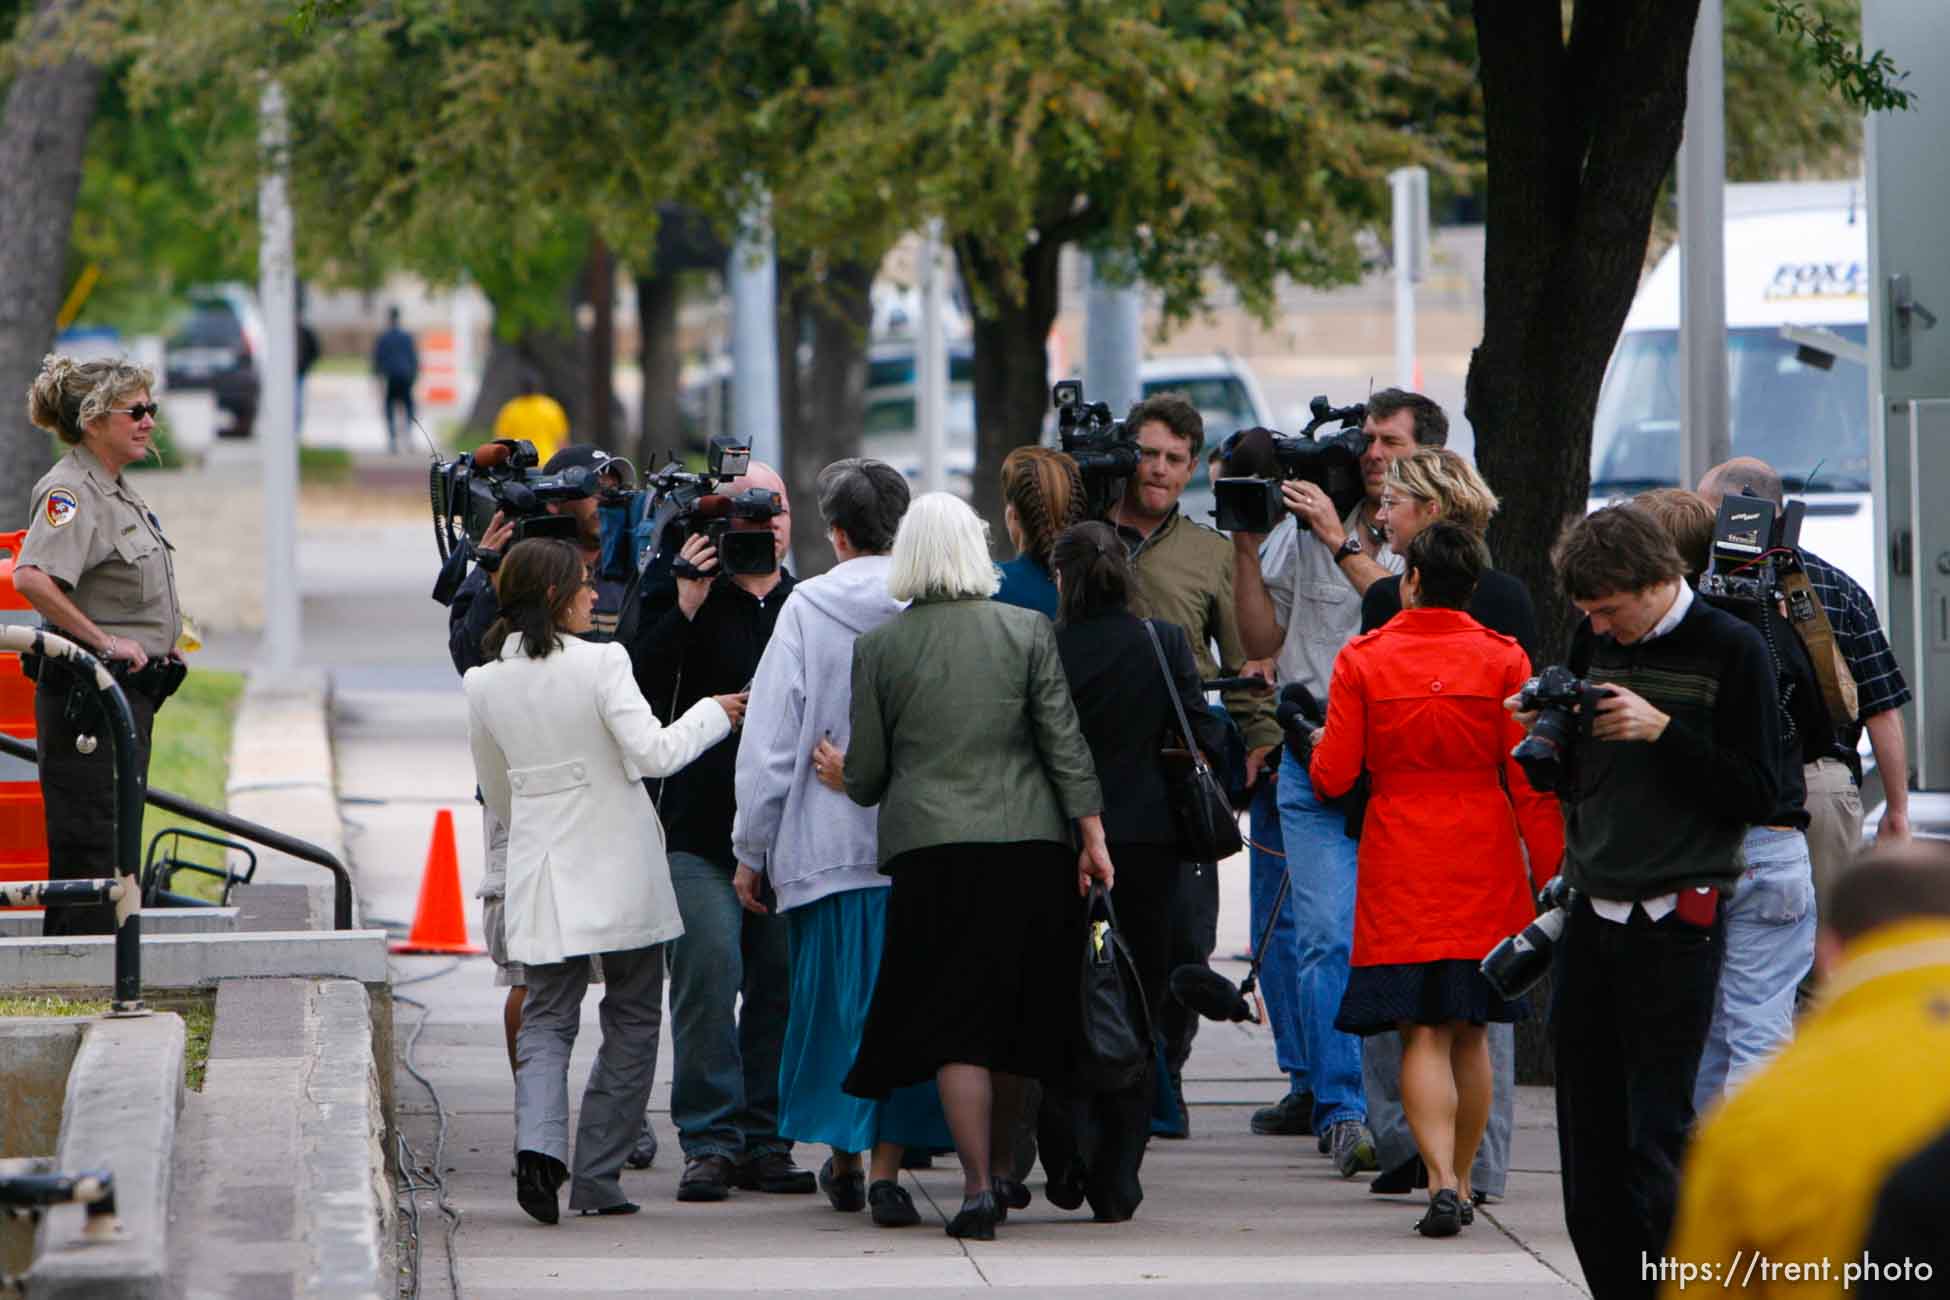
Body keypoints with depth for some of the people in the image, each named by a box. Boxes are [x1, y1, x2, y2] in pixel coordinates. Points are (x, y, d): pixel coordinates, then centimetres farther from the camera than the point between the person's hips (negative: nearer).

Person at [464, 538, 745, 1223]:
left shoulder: (484, 683, 3)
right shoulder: (600, 663, -12)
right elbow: (654, 753, -18)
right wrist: (712, 715, -1)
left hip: (541, 875, 4)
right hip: (620, 871, -4)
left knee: (546, 1018, 9)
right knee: (631, 1020, 9)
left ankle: (538, 1142, -18)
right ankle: (596, 1178, 5)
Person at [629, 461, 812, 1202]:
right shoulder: (677, 599, 2)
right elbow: (639, 690, -11)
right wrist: (685, 608, -17)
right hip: (702, 828, -3)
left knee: (781, 984, 2)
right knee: (707, 975, -10)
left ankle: (765, 1141, 10)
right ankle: (710, 1140, -3)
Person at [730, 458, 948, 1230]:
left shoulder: (807, 609, -3)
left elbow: (769, 743, -2)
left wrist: (751, 851, 5)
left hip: (826, 841, 0)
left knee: (829, 998, 12)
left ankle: (841, 1158, 22)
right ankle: (886, 1164, -2)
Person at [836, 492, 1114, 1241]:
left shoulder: (879, 647, -1)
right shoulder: (1027, 632, 1)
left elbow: (867, 773, 4)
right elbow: (1064, 743, -1)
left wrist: (841, 775, 26)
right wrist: (1091, 836, 3)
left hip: (929, 848, -2)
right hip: (1028, 844, 2)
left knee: (956, 1025, -1)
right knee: (1012, 1013, 15)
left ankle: (978, 1186, -11)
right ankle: (999, 1172, 26)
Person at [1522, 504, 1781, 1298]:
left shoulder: (1730, 651, -5)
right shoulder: (1592, 643, 11)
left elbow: (1757, 793, -8)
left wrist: (1662, 730, -17)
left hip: (1677, 924, -6)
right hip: (1591, 915, 6)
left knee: (1658, 1135, -9)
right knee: (1589, 1136, 6)